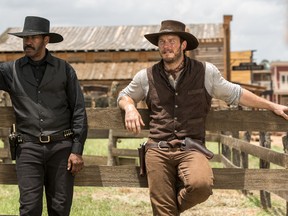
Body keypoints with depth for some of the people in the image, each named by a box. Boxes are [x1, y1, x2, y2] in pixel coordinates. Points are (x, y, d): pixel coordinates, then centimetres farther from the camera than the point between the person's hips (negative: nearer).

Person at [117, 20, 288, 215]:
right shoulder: (146, 77, 10)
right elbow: (124, 96, 27)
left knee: (201, 185, -31)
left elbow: (235, 94, 19)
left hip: (191, 149, -1)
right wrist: (130, 108, 2)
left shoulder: (206, 72, 7)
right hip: (158, 149, 1)